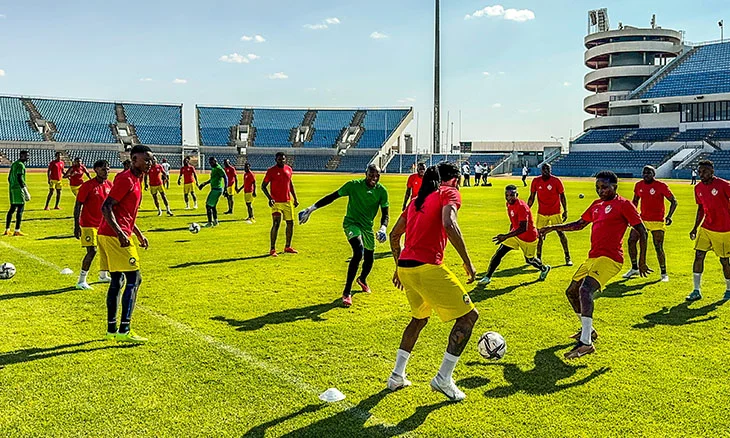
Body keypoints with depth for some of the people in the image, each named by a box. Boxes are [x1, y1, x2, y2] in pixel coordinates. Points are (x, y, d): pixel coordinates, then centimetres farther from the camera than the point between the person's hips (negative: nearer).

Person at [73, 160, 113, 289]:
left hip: (104, 224, 7)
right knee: (92, 251, -15)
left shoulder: (109, 185, 5)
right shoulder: (88, 186, -13)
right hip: (89, 224, -7)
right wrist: (76, 226, -16)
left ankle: (103, 275, 33)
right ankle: (81, 281, -7)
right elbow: (78, 206, -12)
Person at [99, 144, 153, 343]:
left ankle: (111, 330, 18)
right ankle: (124, 331, -8)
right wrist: (120, 233, -27)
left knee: (117, 281, 12)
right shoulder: (126, 180, -13)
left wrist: (138, 234, 24)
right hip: (115, 236, -10)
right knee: (134, 279, -9)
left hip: (116, 236, 10)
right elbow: (106, 208, -20)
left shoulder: (135, 180, 17)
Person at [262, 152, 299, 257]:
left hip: (288, 201, 6)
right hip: (276, 202, -6)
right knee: (276, 224, -14)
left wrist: (295, 198, 15)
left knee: (290, 223, 10)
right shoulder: (271, 170, -8)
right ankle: (272, 249, -6)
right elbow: (263, 186, -5)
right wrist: (270, 198, -19)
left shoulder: (288, 169, 7)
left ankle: (288, 247, 24)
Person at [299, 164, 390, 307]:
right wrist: (312, 208, -13)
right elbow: (332, 197, -10)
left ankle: (362, 279, 52)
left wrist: (383, 228, -26)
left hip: (367, 226, 5)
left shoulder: (381, 191, -10)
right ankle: (347, 292, -19)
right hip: (351, 223, -4)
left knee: (369, 258, 15)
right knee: (359, 251, -27)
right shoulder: (354, 185, -17)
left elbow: (385, 214, -5)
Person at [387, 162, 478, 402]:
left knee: (419, 318, 29)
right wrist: (468, 263, -15)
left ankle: (397, 376, 30)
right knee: (469, 315, 4)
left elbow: (394, 235, 24)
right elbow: (449, 224, -20)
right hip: (427, 267, -8)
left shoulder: (418, 199, 22)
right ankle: (443, 379, 3)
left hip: (405, 267, 8)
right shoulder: (449, 193, 0)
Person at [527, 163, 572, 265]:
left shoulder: (556, 181, -8)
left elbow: (562, 196, -1)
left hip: (555, 213, -2)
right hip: (541, 213, 2)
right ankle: (538, 258, 15)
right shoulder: (536, 181, -1)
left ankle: (567, 257, 7)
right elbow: (532, 197, 7)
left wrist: (565, 211, -5)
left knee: (561, 233, -2)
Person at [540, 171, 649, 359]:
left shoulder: (624, 205, -5)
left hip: (609, 259, -9)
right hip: (593, 258, 9)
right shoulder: (596, 205, 17)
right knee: (571, 292, 17)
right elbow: (579, 224, 28)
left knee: (585, 289, -28)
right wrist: (552, 228, 21)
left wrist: (642, 261, -8)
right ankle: (588, 330, 36)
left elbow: (642, 232, -5)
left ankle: (586, 343, -31)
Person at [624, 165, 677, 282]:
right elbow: (635, 201, 20)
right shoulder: (639, 185, 5)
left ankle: (664, 273, 7)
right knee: (631, 241, 0)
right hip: (642, 219, 5)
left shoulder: (661, 186, -11)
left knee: (658, 247, -9)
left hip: (657, 221, -5)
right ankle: (634, 269, 17)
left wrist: (669, 216, -18)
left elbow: (674, 201, -6)